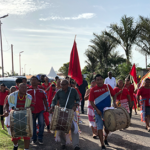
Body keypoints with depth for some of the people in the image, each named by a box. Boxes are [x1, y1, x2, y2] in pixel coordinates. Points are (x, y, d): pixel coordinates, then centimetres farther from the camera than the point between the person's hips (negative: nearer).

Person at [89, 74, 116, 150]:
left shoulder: (108, 86, -3)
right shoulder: (93, 90, -8)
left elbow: (114, 95, 7)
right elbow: (91, 102, -7)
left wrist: (114, 103, -9)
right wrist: (97, 110, -17)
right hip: (98, 111, -2)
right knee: (99, 127, -1)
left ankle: (105, 139, 41)